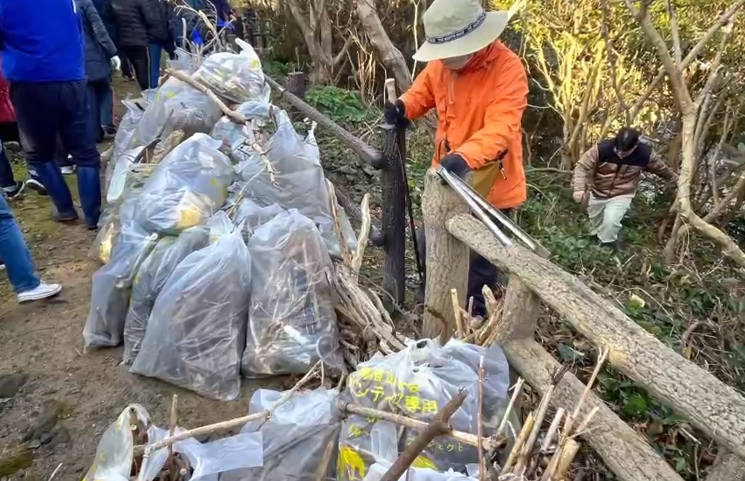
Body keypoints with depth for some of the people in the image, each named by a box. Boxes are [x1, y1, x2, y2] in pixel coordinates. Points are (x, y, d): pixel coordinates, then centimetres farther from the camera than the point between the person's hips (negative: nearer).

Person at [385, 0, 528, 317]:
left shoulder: (507, 69, -23)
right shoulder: (441, 64, -3)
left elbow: (501, 129, -33)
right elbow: (422, 93, 13)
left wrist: (465, 157, -50)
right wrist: (402, 107, -10)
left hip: (489, 185, -7)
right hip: (446, 178, 7)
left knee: (478, 262, 11)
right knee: (429, 243, 24)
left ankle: (475, 319, 36)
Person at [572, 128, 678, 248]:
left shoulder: (645, 154, -22)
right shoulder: (602, 148, -29)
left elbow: (662, 169, -1)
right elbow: (582, 166, -23)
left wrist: (676, 179, 16)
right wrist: (579, 189, -37)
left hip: (622, 195, -1)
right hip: (596, 193, 1)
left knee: (611, 222, -19)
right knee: (596, 224, 18)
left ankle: (606, 248, 8)